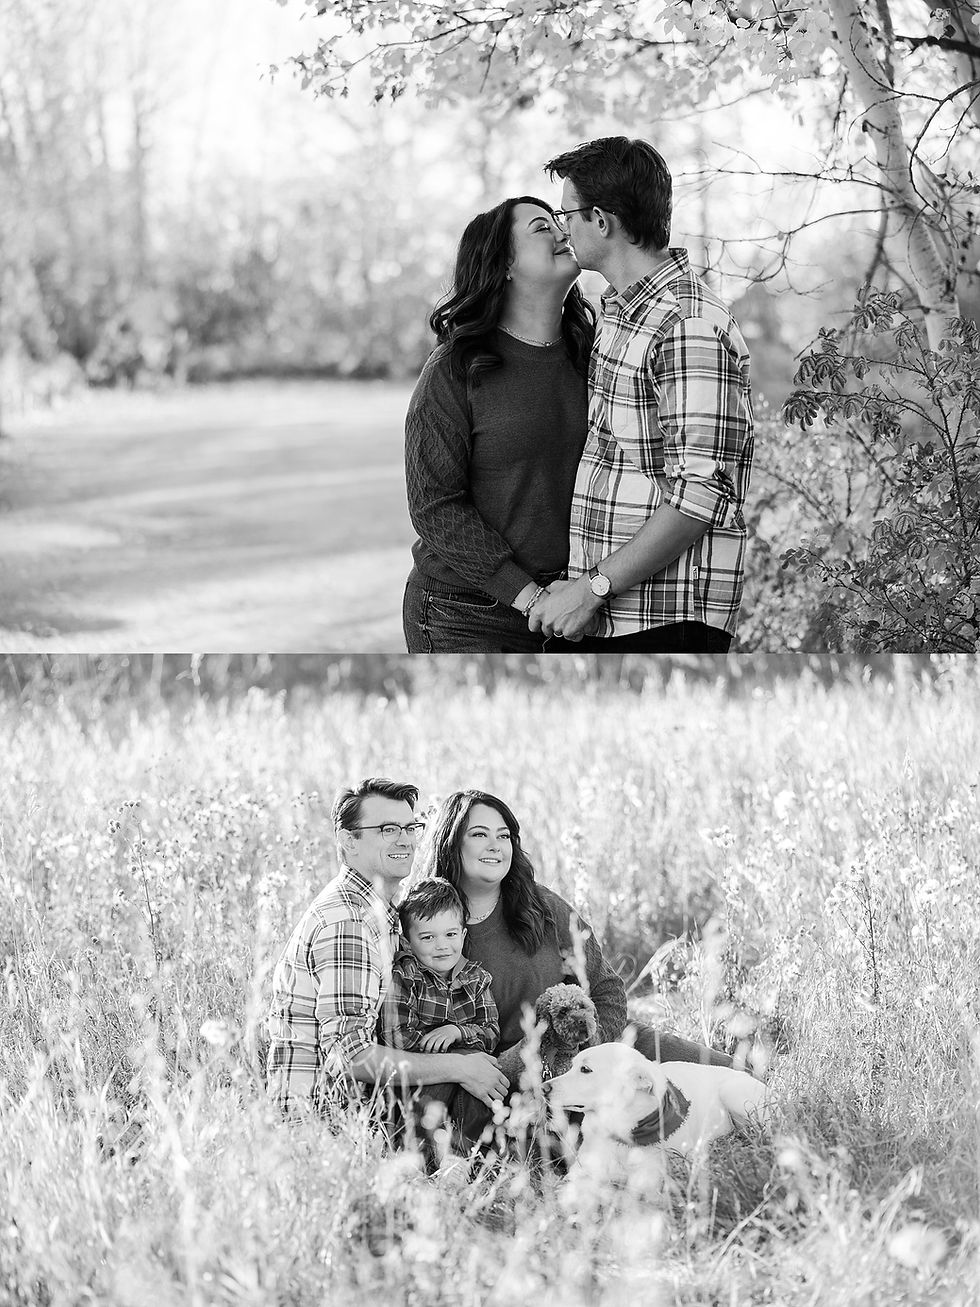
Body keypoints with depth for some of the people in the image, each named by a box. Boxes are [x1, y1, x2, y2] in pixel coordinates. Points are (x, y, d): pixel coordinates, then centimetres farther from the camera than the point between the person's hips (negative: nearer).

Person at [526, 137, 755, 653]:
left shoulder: (691, 328, -16)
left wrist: (594, 587, -19)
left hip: (666, 619, -9)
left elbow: (700, 495, -21)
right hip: (606, 617, 9)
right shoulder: (618, 311, 16)